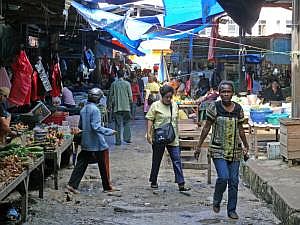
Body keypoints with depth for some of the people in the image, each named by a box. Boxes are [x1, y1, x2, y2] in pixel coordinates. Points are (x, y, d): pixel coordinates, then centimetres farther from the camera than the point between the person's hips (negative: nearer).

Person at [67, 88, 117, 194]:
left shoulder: (83, 109, 8)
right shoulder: (95, 110, -16)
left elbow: (80, 126, 15)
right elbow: (96, 127, -22)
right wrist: (109, 131, -18)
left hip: (85, 143, 7)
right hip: (97, 143, -7)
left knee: (81, 164, 7)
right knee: (104, 166, 6)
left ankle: (72, 184, -1)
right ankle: (107, 187, 15)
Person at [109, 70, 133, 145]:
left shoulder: (114, 84, 1)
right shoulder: (127, 83, -3)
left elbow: (111, 95, 5)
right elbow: (130, 95, -2)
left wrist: (110, 105, 14)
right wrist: (130, 102, 12)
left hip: (117, 107, 1)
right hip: (126, 106, -1)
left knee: (118, 124, 3)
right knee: (126, 122, 12)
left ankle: (118, 141, 3)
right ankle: (127, 138, 4)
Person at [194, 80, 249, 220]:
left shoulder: (238, 109, 5)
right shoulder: (214, 107, -4)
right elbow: (206, 128, 1)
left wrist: (246, 146, 23)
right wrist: (199, 146, 2)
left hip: (235, 151, 4)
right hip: (218, 150, -3)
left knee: (234, 181, 4)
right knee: (223, 177, -17)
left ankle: (232, 210, 17)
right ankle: (216, 201, 11)